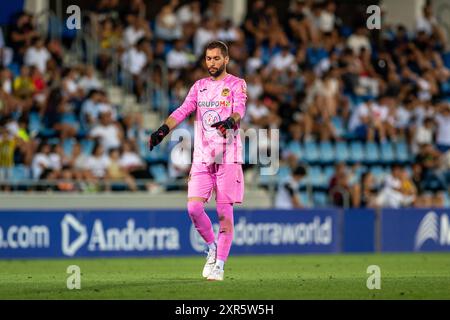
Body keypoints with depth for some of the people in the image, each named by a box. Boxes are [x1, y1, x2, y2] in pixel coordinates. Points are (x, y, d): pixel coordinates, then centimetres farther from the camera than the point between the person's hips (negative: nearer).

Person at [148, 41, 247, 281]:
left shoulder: (236, 84, 2)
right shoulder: (199, 86, 16)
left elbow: (239, 109, -15)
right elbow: (183, 110, 7)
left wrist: (230, 121, -38)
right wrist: (163, 129, -10)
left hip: (228, 158, -4)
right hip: (201, 158, 4)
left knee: (225, 213, -4)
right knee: (194, 207, -9)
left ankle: (219, 265, 4)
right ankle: (212, 247, 15)